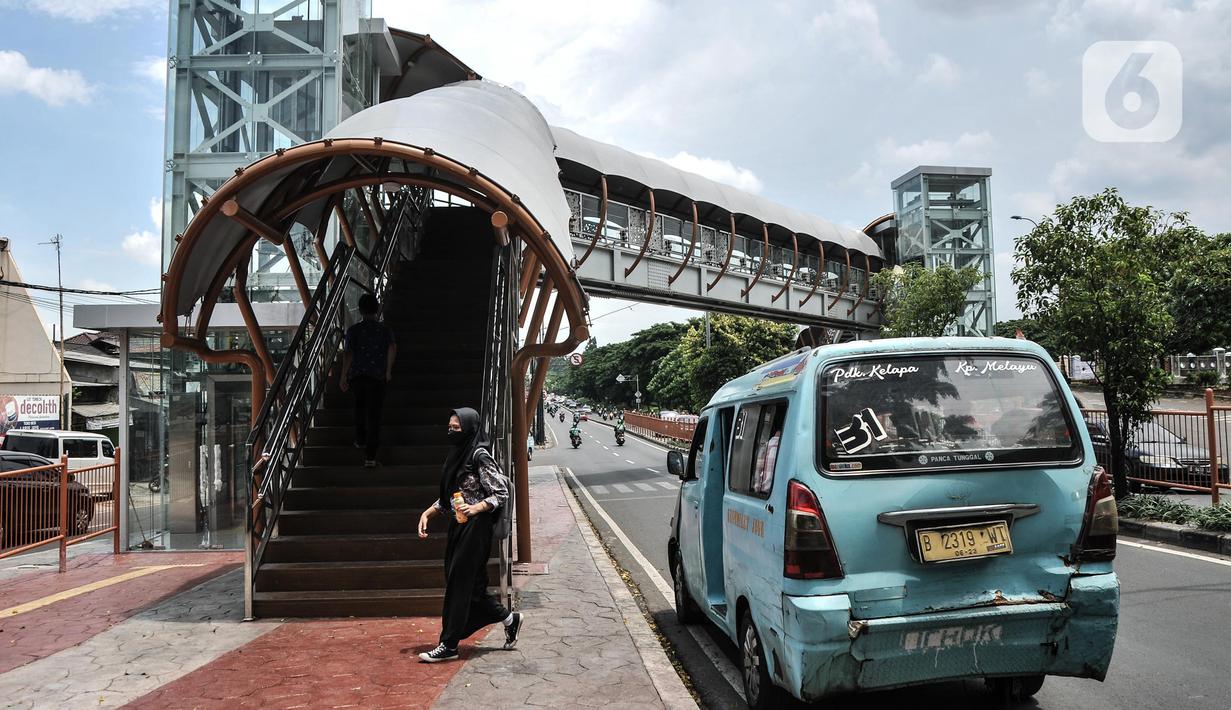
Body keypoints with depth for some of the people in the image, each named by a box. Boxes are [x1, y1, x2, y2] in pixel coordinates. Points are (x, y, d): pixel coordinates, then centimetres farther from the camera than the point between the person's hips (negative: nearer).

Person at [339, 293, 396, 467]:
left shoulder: (353, 330, 0)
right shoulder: (386, 329, 1)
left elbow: (348, 353, -8)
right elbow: (392, 348, -15)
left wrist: (343, 377, -3)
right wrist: (388, 370, -8)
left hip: (356, 375, 1)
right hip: (377, 376, -1)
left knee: (359, 406, 27)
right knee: (374, 414, 0)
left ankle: (360, 439, 37)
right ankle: (370, 455, -5)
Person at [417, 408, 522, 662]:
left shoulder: (480, 456, -13)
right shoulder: (456, 455, 12)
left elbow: (502, 493, -13)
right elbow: (447, 497, 20)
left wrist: (476, 508, -26)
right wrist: (427, 513, 8)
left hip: (475, 527, -9)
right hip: (458, 527, 9)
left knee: (459, 583, -4)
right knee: (470, 584, 11)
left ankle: (448, 645, 5)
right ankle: (509, 619, 26)